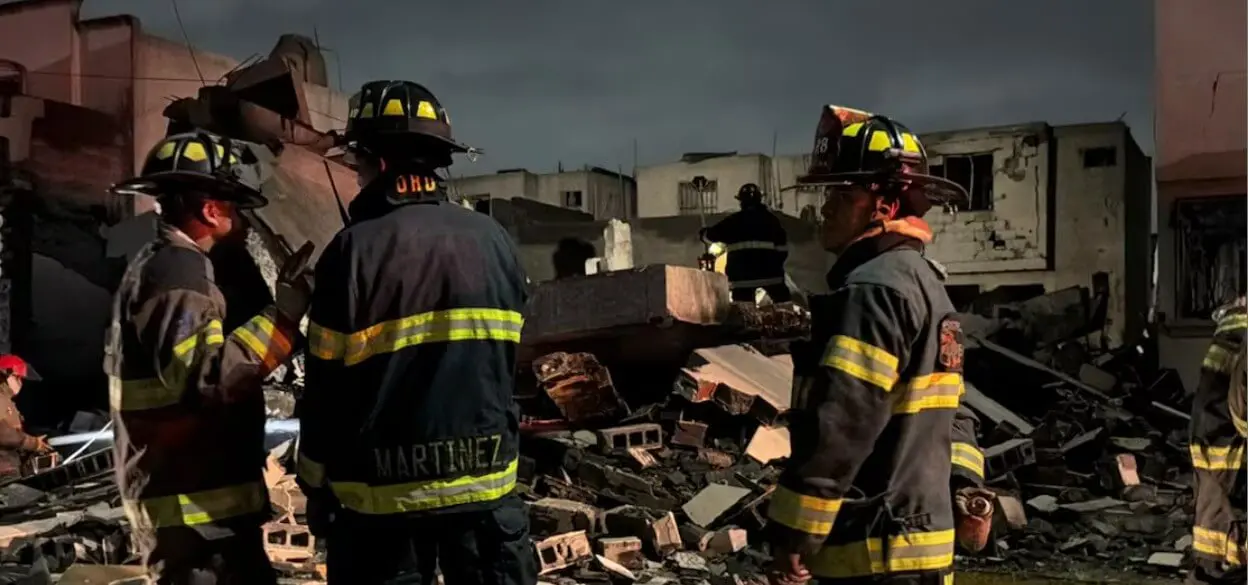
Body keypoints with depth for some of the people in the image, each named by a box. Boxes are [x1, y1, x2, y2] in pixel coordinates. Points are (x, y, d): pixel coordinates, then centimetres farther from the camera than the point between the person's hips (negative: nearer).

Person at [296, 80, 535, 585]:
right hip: (488, 484, 4)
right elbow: (505, 362, 8)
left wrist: (316, 485, 3)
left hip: (385, 492, -3)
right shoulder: (493, 240, 0)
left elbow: (328, 388, -8)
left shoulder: (355, 249, -13)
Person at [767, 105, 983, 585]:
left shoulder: (874, 290, -18)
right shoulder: (925, 284, 16)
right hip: (919, 541, 10)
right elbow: (947, 415, 20)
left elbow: (838, 426, -23)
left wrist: (793, 534, -18)